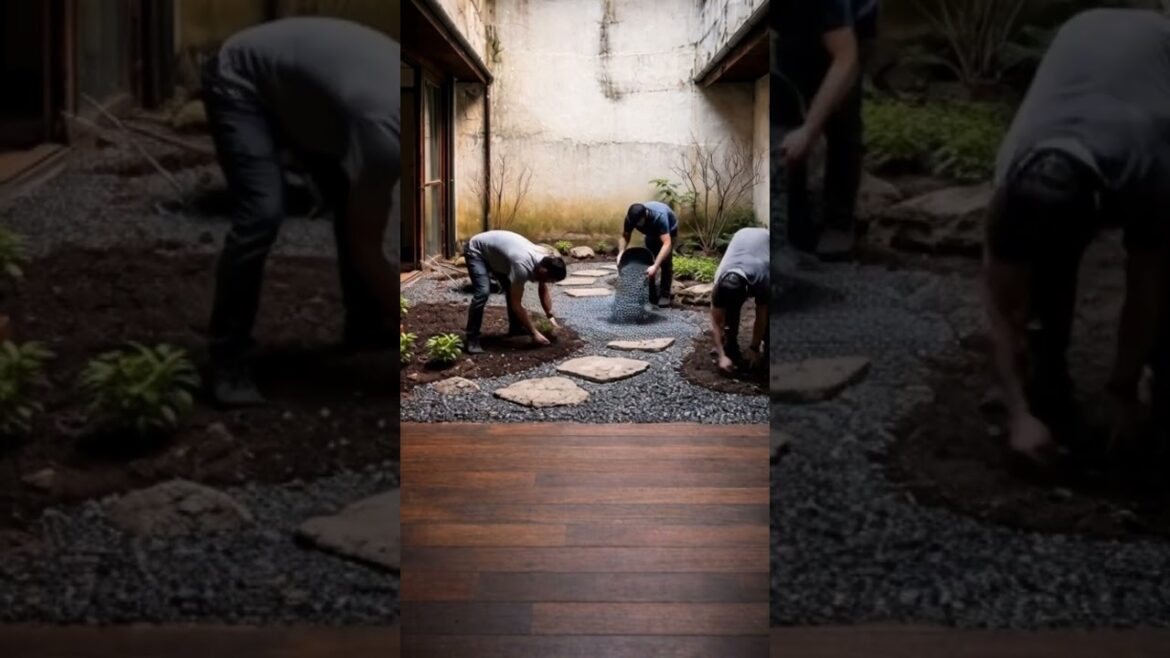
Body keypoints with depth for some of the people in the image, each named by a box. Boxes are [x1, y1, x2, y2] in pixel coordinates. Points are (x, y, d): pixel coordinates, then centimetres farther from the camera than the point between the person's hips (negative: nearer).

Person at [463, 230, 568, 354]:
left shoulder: (543, 261, -13)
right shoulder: (523, 266, -38)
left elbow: (544, 289, 6)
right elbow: (516, 303, -33)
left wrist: (550, 316, -2)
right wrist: (534, 333, -31)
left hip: (493, 252, 9)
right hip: (476, 251, -9)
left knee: (512, 290, 7)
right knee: (483, 293, -23)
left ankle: (515, 328, 23)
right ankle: (472, 339, -16)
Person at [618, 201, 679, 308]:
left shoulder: (659, 216, -47)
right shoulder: (631, 217, -33)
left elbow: (667, 243, -53)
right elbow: (625, 236, -18)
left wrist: (656, 266, -61)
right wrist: (621, 252, -37)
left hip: (669, 230, -4)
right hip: (652, 232, 4)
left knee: (665, 262, -14)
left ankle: (665, 294, -4)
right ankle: (651, 294, 10)